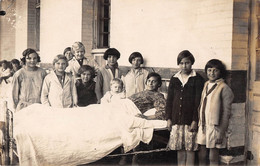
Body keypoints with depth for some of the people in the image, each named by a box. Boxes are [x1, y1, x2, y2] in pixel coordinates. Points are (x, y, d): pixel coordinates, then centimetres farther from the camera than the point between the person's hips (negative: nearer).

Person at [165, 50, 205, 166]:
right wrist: (168, 118, 5)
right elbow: (169, 100, 11)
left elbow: (198, 101, -5)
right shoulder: (174, 79, 10)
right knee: (179, 148, 9)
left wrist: (195, 120, -11)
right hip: (176, 119, 4)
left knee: (190, 148, 0)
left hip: (190, 120, -3)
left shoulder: (197, 79, -1)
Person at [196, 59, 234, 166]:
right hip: (203, 126, 6)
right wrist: (199, 123, 12)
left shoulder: (224, 88, -10)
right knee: (201, 155, 12)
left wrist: (221, 132, -14)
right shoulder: (206, 85, 10)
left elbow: (226, 113, -11)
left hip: (215, 127, -6)